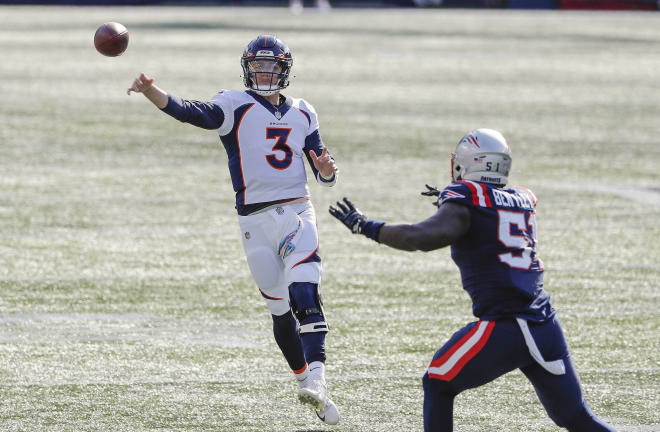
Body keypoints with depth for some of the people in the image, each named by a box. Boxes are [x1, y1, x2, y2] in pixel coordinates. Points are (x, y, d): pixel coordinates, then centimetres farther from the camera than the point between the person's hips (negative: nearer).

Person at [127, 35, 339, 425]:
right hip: (256, 221, -1)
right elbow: (192, 113, -17)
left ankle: (316, 376, -28)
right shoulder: (235, 106, 2)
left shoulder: (303, 113, 13)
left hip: (298, 214, 1)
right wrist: (151, 92, -36)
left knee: (305, 297, -20)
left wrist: (326, 170, -7)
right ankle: (306, 380, 16)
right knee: (282, 311, 4)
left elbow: (323, 174, 18)